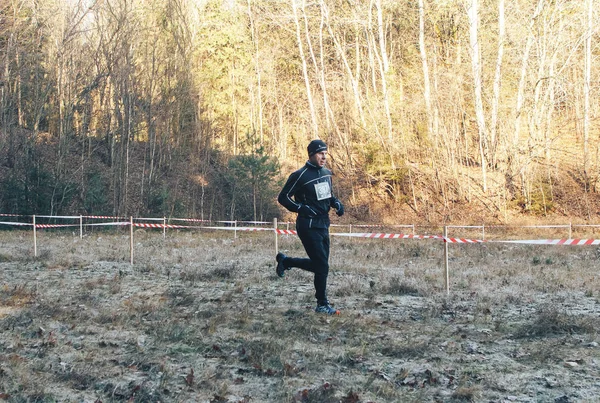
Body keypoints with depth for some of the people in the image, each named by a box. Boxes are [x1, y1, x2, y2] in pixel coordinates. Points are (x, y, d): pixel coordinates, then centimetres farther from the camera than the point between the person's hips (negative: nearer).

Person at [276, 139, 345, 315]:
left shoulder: (326, 173, 9)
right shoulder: (300, 175, -13)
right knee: (322, 266, -8)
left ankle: (285, 261, 34)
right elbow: (283, 197, -9)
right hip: (309, 226, -8)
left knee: (318, 264, 14)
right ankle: (322, 304, 6)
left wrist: (337, 203, 3)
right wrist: (301, 208, -21)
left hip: (323, 225, 8)